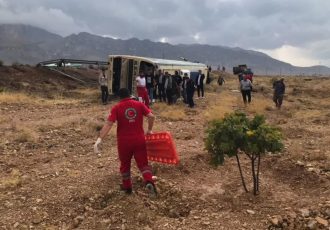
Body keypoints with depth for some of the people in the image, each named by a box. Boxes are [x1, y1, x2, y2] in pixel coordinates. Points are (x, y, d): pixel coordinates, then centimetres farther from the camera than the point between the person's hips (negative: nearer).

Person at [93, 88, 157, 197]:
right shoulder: (139, 104, 1)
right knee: (143, 163, 9)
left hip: (124, 141, -1)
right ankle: (149, 181, -14)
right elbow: (151, 116, -6)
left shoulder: (117, 107, -6)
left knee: (125, 164, 19)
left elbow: (108, 124, -16)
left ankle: (127, 186, 32)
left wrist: (100, 139, -19)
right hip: (139, 140, 1)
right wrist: (149, 130, 9)